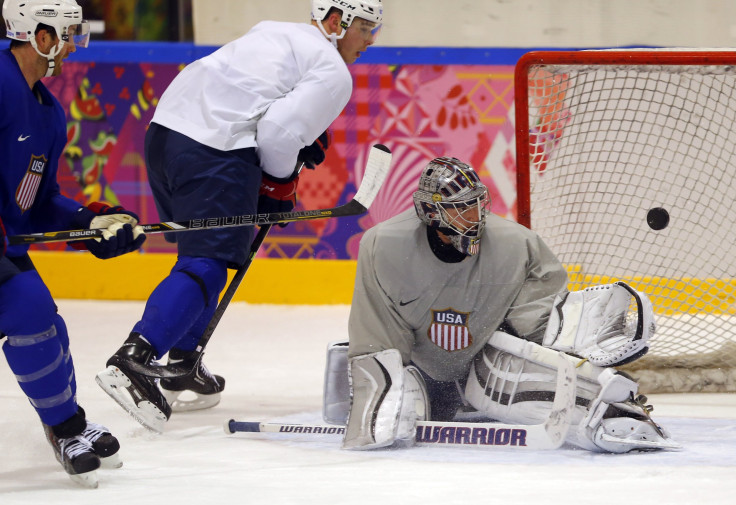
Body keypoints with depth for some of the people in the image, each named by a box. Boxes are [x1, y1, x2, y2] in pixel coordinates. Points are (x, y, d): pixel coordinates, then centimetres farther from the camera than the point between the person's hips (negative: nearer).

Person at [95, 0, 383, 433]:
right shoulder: (333, 73, -1)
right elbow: (279, 132, -13)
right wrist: (280, 185, 3)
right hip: (215, 151, -9)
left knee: (201, 253, 22)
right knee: (207, 264, -11)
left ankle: (183, 367, 24)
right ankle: (132, 361, -27)